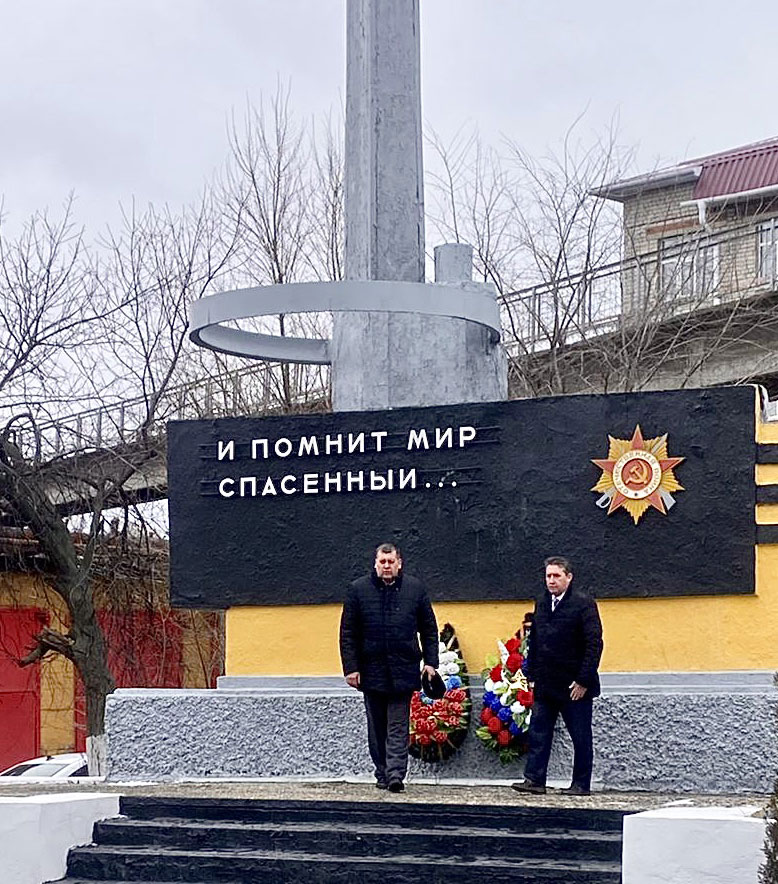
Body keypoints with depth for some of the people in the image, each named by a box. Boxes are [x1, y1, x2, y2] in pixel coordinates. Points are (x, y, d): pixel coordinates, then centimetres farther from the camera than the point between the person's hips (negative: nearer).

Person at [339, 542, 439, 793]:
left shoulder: (415, 588, 4)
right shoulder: (358, 589, 2)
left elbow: (429, 629, 9)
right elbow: (348, 633, 3)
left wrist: (430, 662, 2)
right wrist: (351, 667, -4)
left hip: (403, 670, -1)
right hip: (371, 670, 1)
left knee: (398, 727, -4)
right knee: (377, 729, 9)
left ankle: (395, 774, -9)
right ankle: (382, 774, 18)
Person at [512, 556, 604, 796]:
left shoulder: (583, 603, -8)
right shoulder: (541, 604, 13)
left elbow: (594, 644, -12)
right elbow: (534, 643, 19)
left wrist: (583, 681, -15)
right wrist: (532, 675, 11)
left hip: (574, 686, -6)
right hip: (545, 685, 6)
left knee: (581, 737, 3)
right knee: (538, 733, 3)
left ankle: (581, 784, 9)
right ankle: (534, 780, 6)